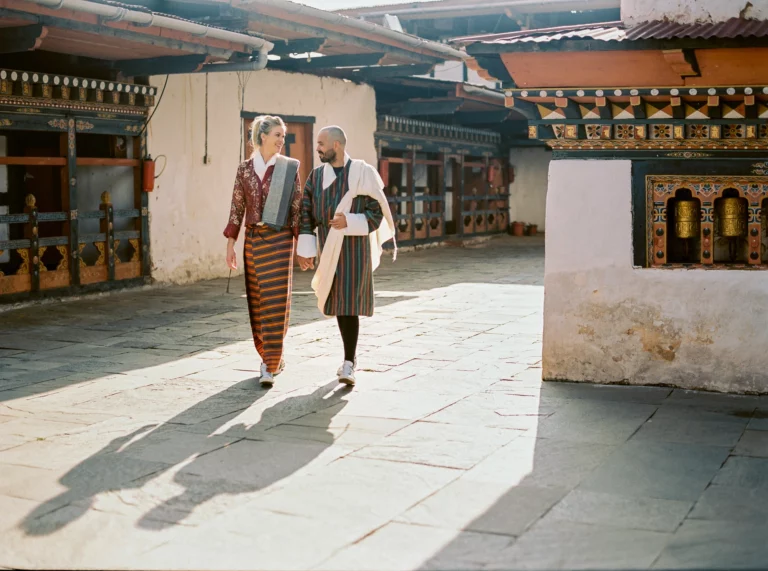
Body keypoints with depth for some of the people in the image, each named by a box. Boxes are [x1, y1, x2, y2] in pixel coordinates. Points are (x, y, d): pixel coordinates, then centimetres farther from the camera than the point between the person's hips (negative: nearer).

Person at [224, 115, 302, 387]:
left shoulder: (290, 168, -1)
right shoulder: (244, 169, 5)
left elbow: (297, 208, -1)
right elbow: (237, 208, 7)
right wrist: (230, 244, 4)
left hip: (279, 241, -3)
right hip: (252, 240, 3)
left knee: (275, 303, -8)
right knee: (257, 303, 9)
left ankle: (270, 366, -5)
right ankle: (274, 358, 25)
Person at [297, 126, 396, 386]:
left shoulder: (363, 173, -7)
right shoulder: (316, 176, 5)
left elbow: (377, 212, -7)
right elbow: (306, 213, 3)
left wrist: (349, 222, -22)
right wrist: (304, 249, -5)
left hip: (355, 249, -4)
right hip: (329, 249, 4)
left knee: (348, 304, -13)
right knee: (338, 303, 10)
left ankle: (348, 365, -10)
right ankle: (351, 357, 27)